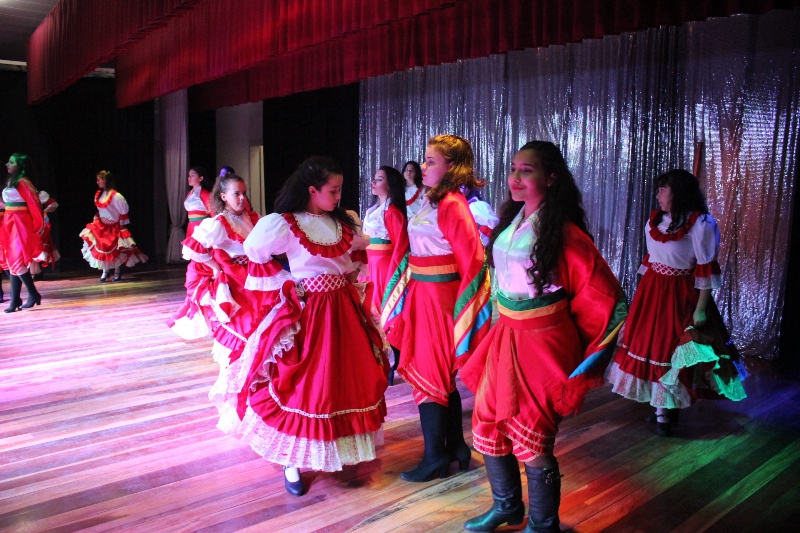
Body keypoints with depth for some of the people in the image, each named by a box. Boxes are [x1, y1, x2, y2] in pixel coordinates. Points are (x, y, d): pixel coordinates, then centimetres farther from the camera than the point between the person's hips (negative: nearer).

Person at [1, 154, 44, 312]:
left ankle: (33, 294, 1)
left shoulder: (22, 182, -12)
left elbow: (34, 203, -13)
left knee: (17, 261, -11)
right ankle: (15, 301, 10)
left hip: (19, 225, -9)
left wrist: (37, 225, -7)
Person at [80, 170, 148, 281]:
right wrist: (96, 220, 11)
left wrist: (122, 226, -14)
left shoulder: (115, 195, -18)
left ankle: (117, 272, 14)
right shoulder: (98, 195, 5)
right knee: (102, 249, 4)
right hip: (101, 227, 7)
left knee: (115, 250, 1)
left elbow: (123, 211, -15)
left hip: (113, 227, -6)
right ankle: (105, 271, 16)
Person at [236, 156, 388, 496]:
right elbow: (256, 255, -3)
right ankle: (292, 462, 13)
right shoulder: (286, 224, -10)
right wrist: (288, 284, -5)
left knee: (351, 378, 11)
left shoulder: (343, 222, 7)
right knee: (303, 387, -1)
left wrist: (352, 279, 11)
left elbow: (359, 248, 23)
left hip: (345, 308, 6)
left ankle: (342, 447, 30)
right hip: (308, 311, -6)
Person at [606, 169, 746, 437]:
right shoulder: (655, 219, 9)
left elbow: (706, 270, -14)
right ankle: (661, 405, 23)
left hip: (679, 294, -7)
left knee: (671, 347, 0)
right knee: (647, 341, 8)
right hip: (650, 291, 7)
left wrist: (701, 308, -16)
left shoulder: (700, 223, -12)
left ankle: (664, 410, 13)